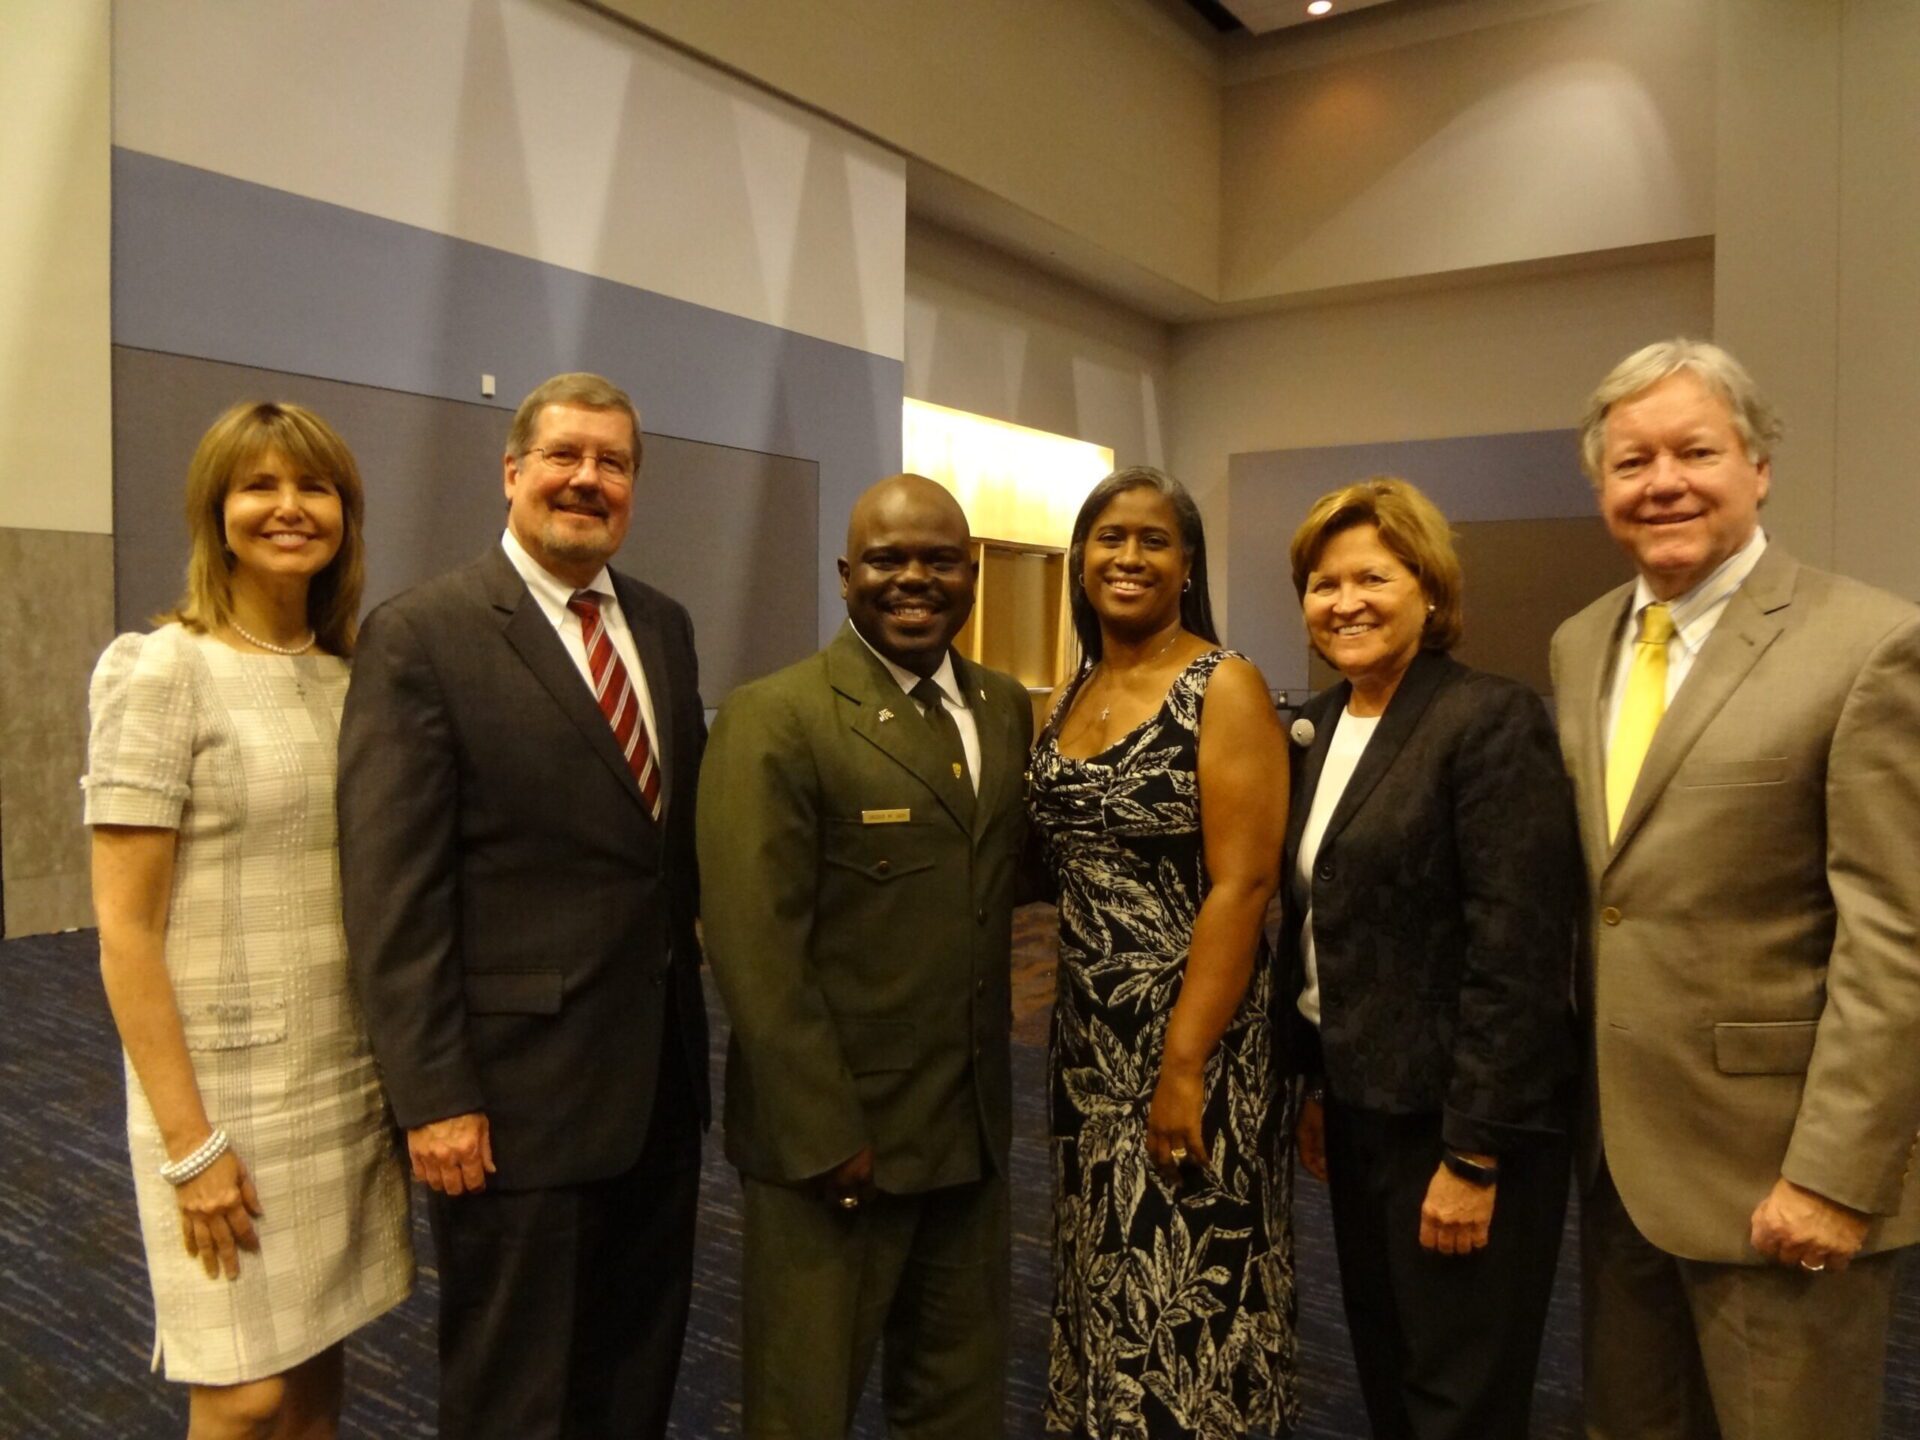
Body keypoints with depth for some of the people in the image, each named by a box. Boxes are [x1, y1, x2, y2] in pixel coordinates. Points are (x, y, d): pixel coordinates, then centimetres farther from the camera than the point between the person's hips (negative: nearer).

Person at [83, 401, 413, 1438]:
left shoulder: (350, 672, 6)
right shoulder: (161, 673, -11)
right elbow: (125, 935, -12)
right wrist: (190, 1143, -13)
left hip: (351, 1080, 5)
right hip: (226, 1087, -5)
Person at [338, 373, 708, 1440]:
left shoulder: (664, 625, 7)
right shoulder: (421, 637, -12)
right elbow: (394, 893, -14)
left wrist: (693, 1004, 7)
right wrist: (434, 1097, -15)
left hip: (662, 1071, 6)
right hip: (517, 1088, -6)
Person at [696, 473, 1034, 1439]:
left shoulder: (1006, 708, 6)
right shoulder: (773, 719, -14)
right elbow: (755, 951, -17)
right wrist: (825, 1135, -18)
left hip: (974, 1124, 6)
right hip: (829, 1127, -5)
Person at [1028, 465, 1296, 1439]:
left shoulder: (1225, 687, -12)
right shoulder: (1071, 695, 8)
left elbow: (1243, 883, -17)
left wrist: (1183, 1066, -20)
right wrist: (1082, 1032, 2)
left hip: (1190, 1036, -6)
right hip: (1087, 1035, 6)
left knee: (1187, 1289, 7)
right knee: (1108, 1278, 18)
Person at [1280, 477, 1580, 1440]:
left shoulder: (1493, 721, -16)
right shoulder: (1316, 727, 7)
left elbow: (1517, 953, -20)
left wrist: (1474, 1154, -19)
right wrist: (1313, 1085, 13)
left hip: (1456, 1115, -7)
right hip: (1359, 1100, 7)